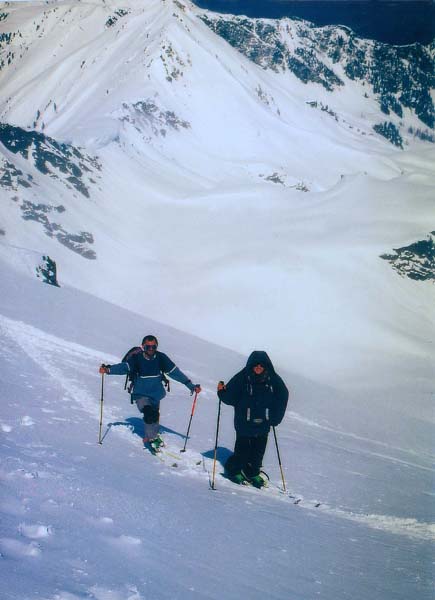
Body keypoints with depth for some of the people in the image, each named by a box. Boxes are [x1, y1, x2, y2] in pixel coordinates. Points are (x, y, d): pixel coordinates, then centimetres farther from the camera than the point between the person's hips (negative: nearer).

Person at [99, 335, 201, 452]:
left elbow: (175, 372, -5)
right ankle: (151, 438, -5)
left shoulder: (161, 358, -8)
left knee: (155, 416, 17)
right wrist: (109, 369, -47)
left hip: (156, 393, 4)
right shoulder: (137, 358, -16)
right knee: (149, 413, -24)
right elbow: (124, 366, -29)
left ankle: (153, 435, 44)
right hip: (141, 394, -4)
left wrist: (190, 385, -7)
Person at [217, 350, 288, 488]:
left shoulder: (273, 380, 0)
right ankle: (234, 471, 21)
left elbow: (282, 398, 8)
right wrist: (222, 392, -27)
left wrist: (274, 418, 5)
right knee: (242, 450, -2)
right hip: (244, 423, -3)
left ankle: (253, 473, 27)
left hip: (263, 424, 3)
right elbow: (231, 398, -6)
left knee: (259, 450, 7)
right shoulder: (242, 378, -8)